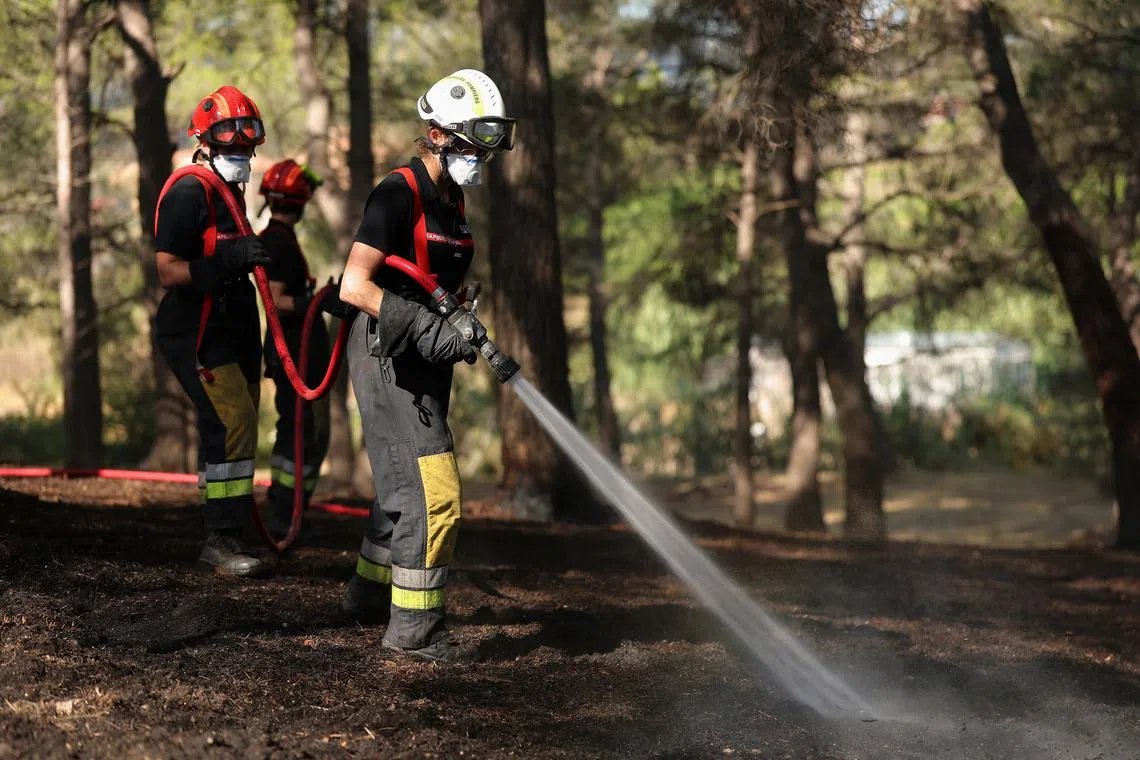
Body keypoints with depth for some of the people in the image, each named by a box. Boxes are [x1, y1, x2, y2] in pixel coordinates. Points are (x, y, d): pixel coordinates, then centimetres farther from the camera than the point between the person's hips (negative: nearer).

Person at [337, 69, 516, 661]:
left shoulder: (451, 202, 13)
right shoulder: (398, 195, -15)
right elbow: (355, 286, -23)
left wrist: (464, 327, 4)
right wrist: (428, 328, -28)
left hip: (423, 359, 10)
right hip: (388, 359, -10)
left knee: (406, 485, 20)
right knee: (434, 492, -13)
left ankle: (369, 593, 36)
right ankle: (413, 625, -7)